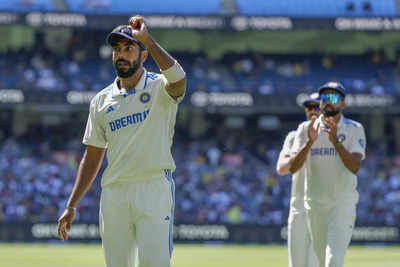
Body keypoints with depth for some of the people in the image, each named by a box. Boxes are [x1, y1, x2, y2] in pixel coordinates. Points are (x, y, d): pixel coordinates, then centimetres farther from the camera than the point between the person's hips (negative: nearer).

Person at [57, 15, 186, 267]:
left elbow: (178, 79, -25)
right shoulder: (101, 101, 15)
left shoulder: (159, 88, 2)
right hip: (114, 194, 5)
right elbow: (92, 157, 18)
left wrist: (147, 39, -23)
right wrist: (71, 206, 13)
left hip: (154, 189, -5)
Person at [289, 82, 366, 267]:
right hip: (315, 205, 3)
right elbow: (293, 168, -8)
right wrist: (310, 142, -23)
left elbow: (355, 167, -16)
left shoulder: (354, 129, -1)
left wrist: (335, 141, -28)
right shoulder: (306, 129, 5)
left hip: (343, 203, -3)